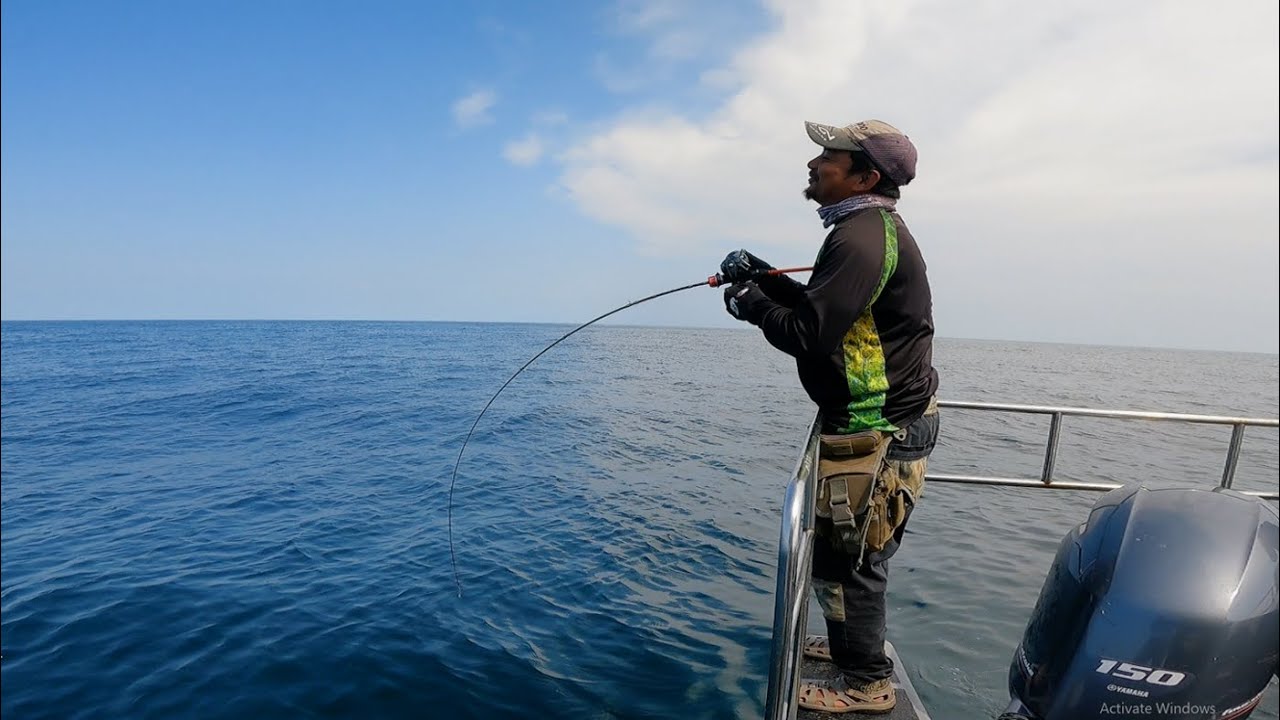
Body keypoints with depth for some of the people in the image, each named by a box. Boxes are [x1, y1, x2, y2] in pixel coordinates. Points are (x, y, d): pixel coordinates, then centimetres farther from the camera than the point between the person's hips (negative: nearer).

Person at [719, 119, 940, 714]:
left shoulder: (862, 237, -20)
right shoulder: (874, 229, 14)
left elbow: (810, 333, -25)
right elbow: (826, 309, 18)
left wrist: (752, 305, -8)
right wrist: (765, 277, 10)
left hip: (878, 433, -11)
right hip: (883, 420, 11)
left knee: (846, 555, 2)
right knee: (843, 548, 23)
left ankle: (866, 684, 21)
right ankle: (846, 642, 42)